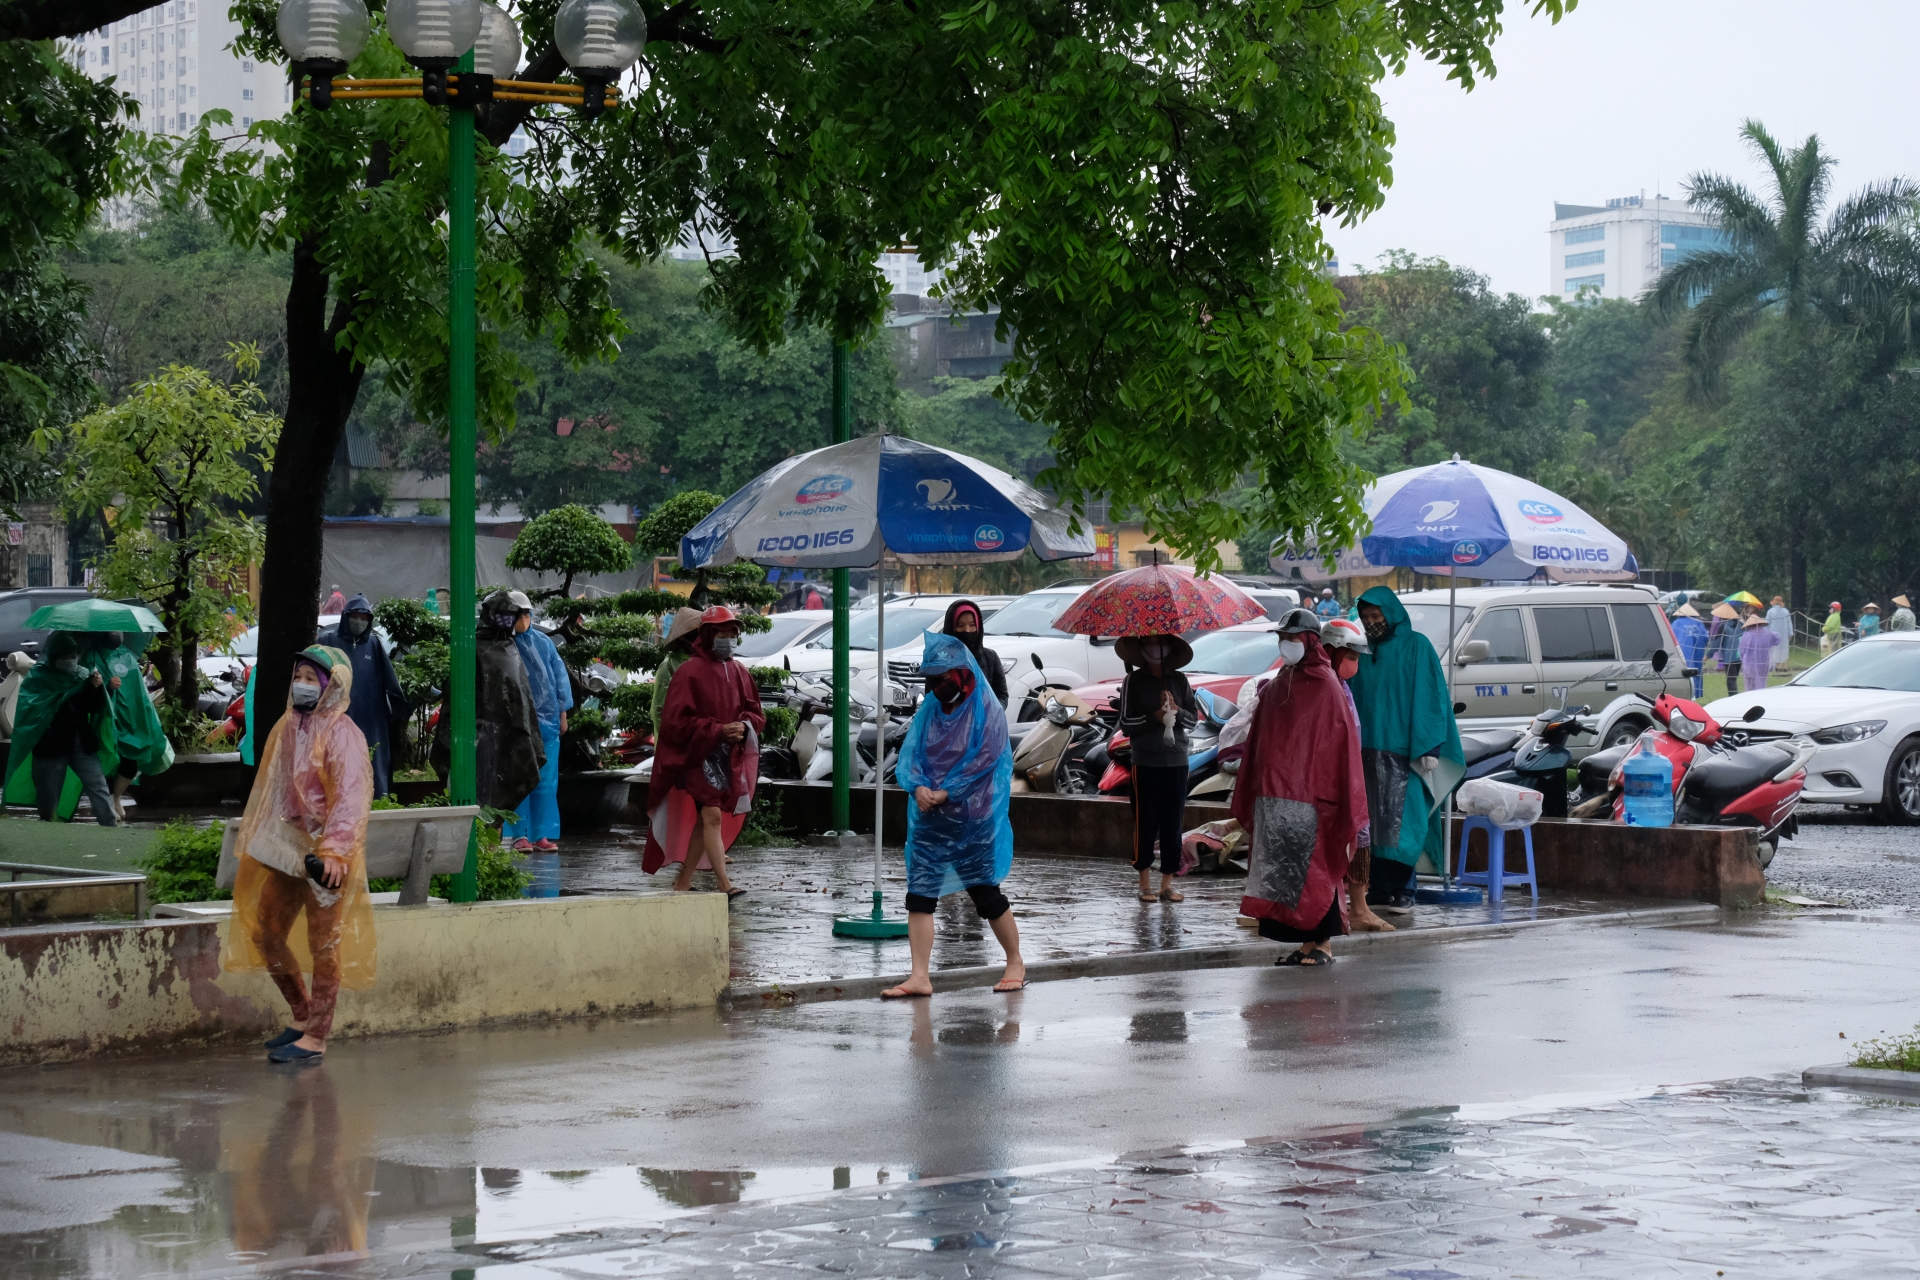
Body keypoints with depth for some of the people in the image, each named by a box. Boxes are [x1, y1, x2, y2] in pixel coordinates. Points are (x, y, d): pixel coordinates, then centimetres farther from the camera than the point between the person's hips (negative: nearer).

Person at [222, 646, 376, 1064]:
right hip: (288, 850, 9)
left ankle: (315, 1038, 5)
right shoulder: (288, 727, 11)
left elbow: (350, 796, -22)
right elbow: (270, 789, 19)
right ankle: (302, 1014, 27)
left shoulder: (341, 733, -13)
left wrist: (334, 850, -32)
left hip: (325, 855, -9)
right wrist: (253, 841, 20)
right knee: (265, 932, 13)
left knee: (324, 945, -1)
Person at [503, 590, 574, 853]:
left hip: (546, 720, 3)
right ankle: (519, 834, 1)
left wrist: (563, 713, 9)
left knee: (546, 780, 3)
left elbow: (560, 676, 12)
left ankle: (542, 834, 7)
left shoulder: (544, 642, 7)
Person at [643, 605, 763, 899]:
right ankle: (724, 885, -22)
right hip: (699, 756, -7)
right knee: (712, 816, -16)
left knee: (705, 819, 10)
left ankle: (683, 882, 19)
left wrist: (745, 725, -7)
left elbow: (755, 711, 17)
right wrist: (718, 731, -17)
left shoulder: (738, 672, 11)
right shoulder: (691, 671, -9)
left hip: (729, 758, 7)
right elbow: (677, 720, -12)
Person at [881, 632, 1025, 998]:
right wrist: (918, 786, -17)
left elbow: (984, 759, -14)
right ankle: (920, 977, -5)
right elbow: (910, 752, 3)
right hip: (930, 819, 5)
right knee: (920, 892, -5)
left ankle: (1015, 964, 22)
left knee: (986, 892, 3)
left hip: (973, 820, -5)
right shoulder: (929, 709, 8)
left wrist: (945, 793, -18)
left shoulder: (987, 711, -6)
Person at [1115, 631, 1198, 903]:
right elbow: (1125, 724, -3)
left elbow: (1193, 719, 7)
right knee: (1145, 822, -1)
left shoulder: (1179, 680, 8)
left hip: (1176, 761, 2)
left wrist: (1177, 711, -12)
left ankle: (1167, 884, 9)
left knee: (1173, 822, 3)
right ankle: (1145, 883, 7)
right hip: (1146, 761, -2)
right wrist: (1154, 717, -17)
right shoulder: (1134, 680, 1)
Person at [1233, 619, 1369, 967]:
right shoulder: (1275, 689, 13)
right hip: (1275, 795, 6)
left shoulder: (1327, 687, -6)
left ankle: (1324, 944, 5)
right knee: (1285, 871, 6)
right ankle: (1306, 943, 13)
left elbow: (1343, 741, -9)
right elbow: (1259, 743, 15)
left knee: (1314, 869, -3)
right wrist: (1249, 796, 12)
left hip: (1310, 795, -6)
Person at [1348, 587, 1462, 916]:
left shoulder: (1416, 647, -1)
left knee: (1401, 821, -8)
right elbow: (1353, 700, 15)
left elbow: (1429, 697, -6)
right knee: (1372, 821, 4)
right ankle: (1379, 889, 9)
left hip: (1404, 750, -5)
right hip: (1369, 750, 5)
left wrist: (1427, 747, -14)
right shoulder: (1365, 652, 14)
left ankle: (1402, 891, -5)